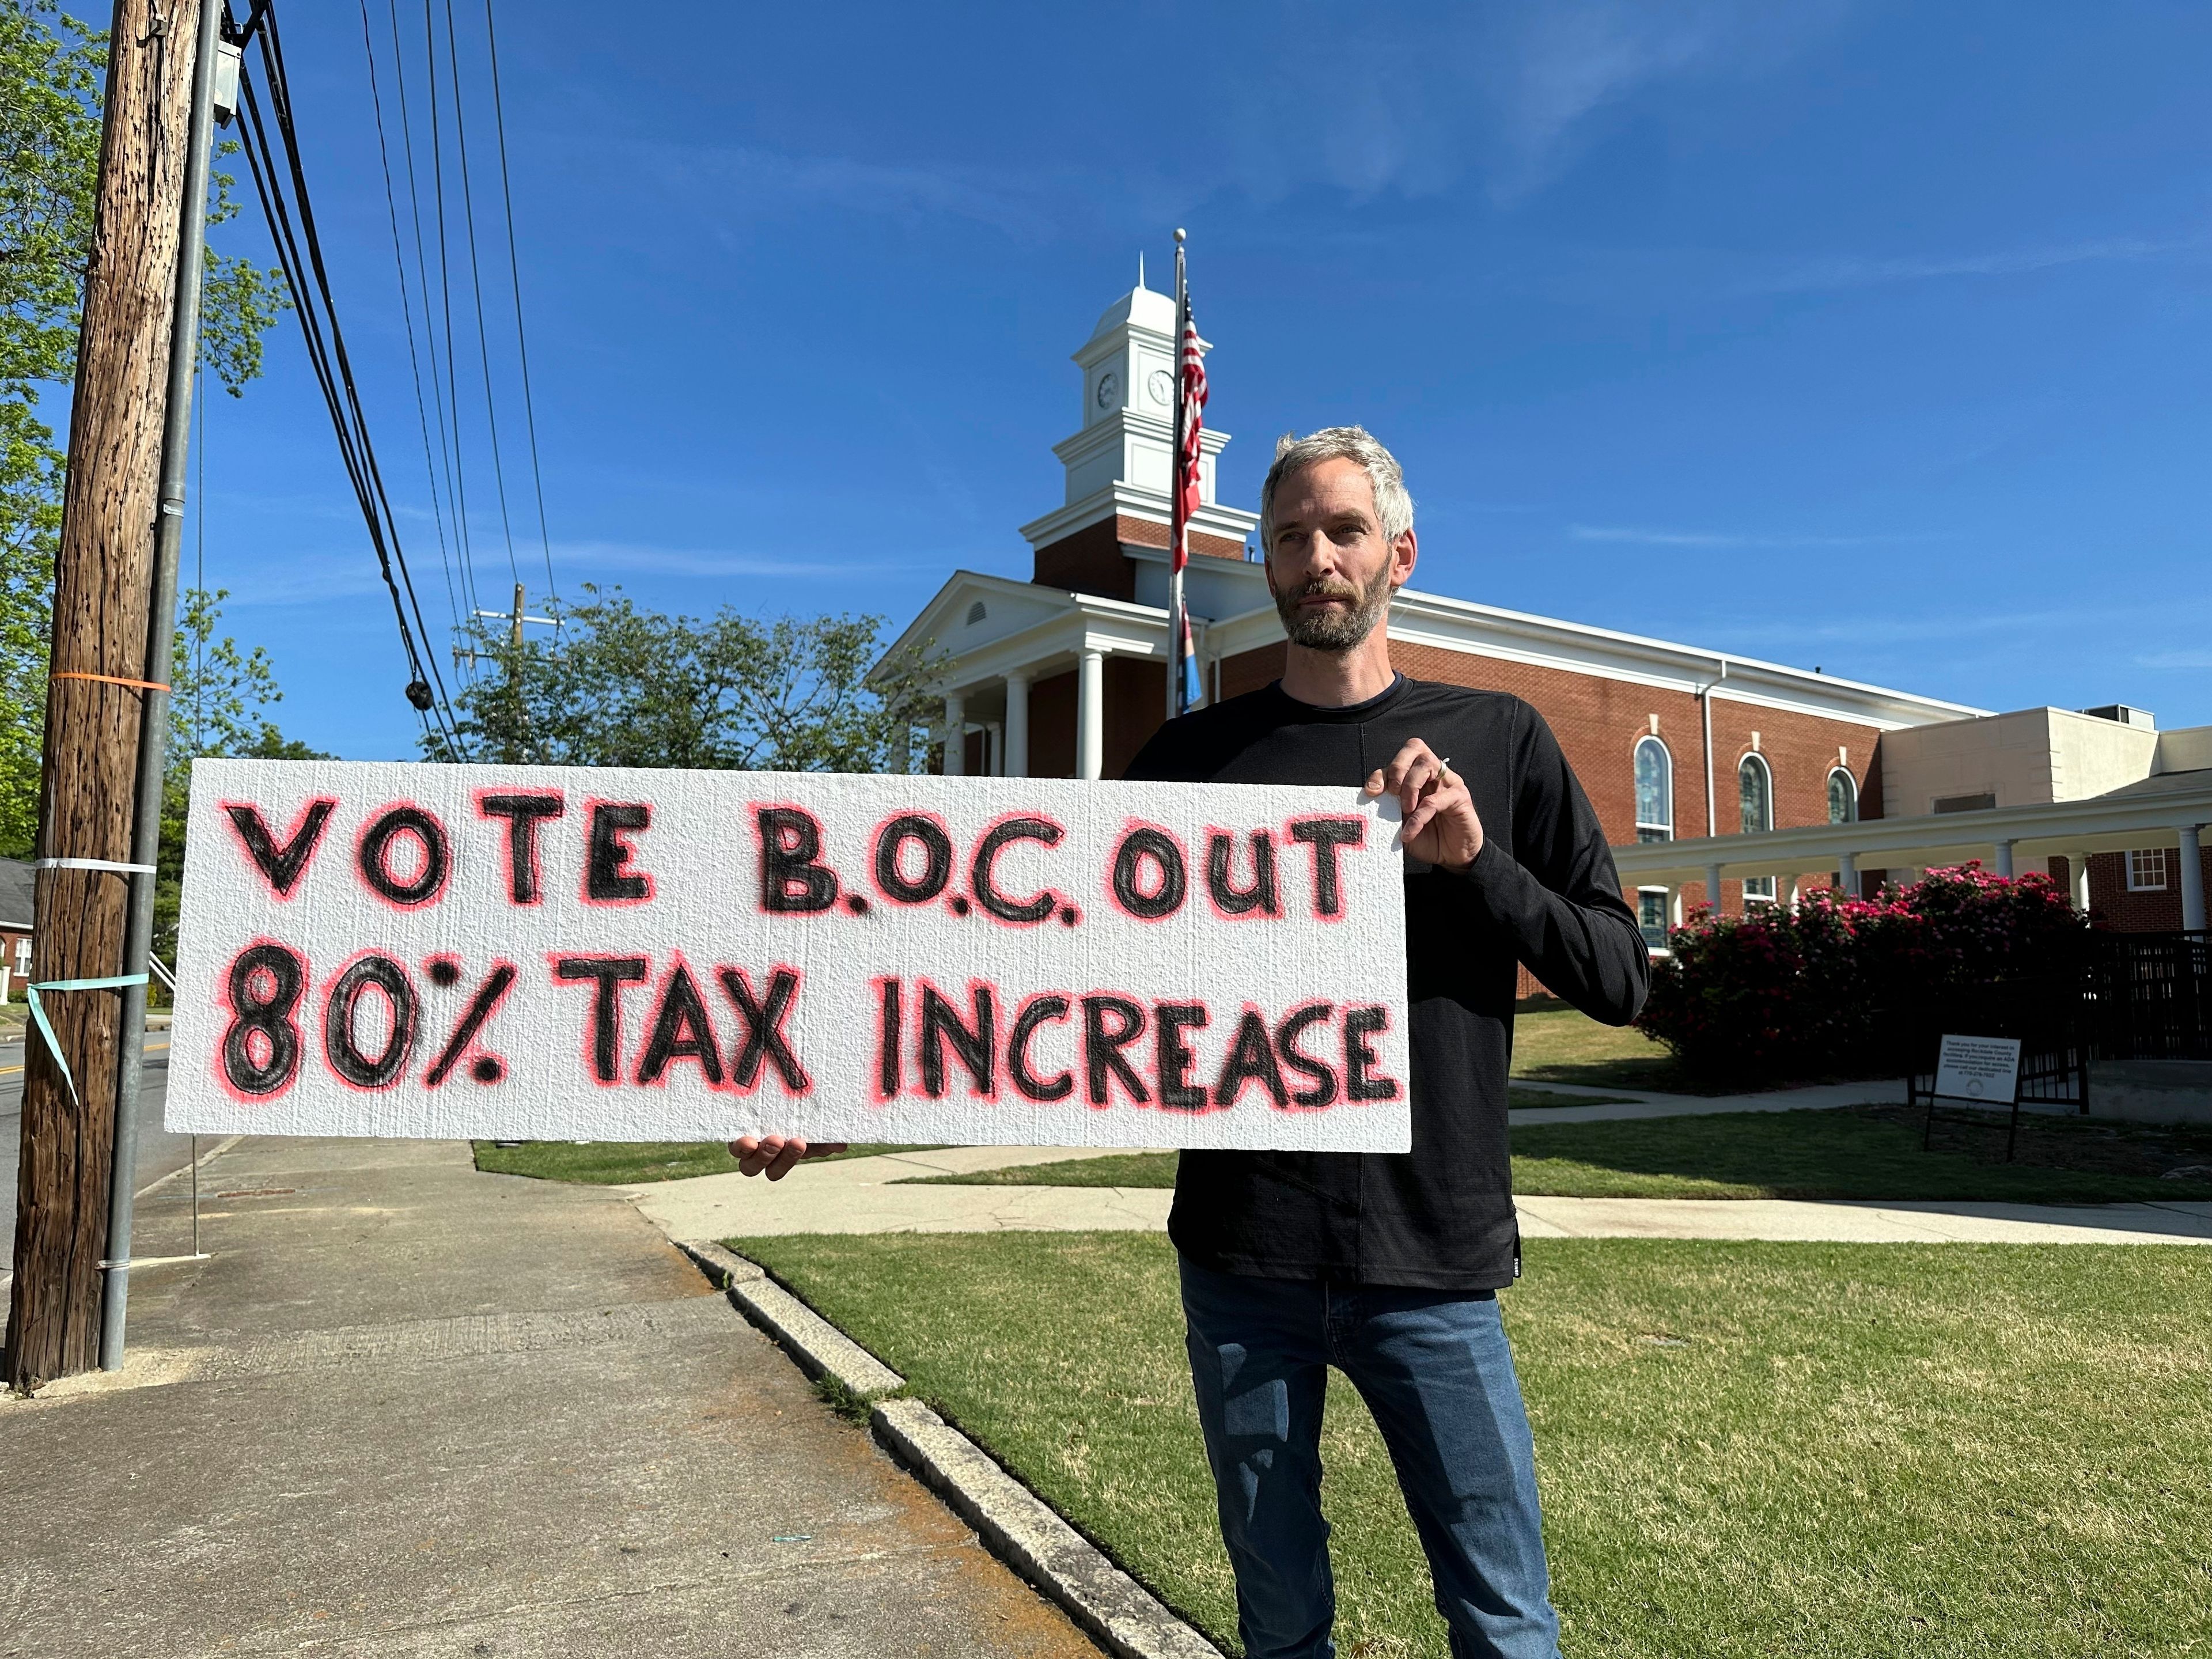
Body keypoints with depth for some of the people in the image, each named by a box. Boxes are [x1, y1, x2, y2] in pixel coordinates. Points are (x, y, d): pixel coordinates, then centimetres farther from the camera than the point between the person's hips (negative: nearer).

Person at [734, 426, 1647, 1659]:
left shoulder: (1497, 740, 4)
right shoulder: (1195, 759, 4)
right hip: (1243, 1272, 1)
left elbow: (1622, 978, 3)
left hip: (1432, 1271, 0)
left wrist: (1476, 862, -13)